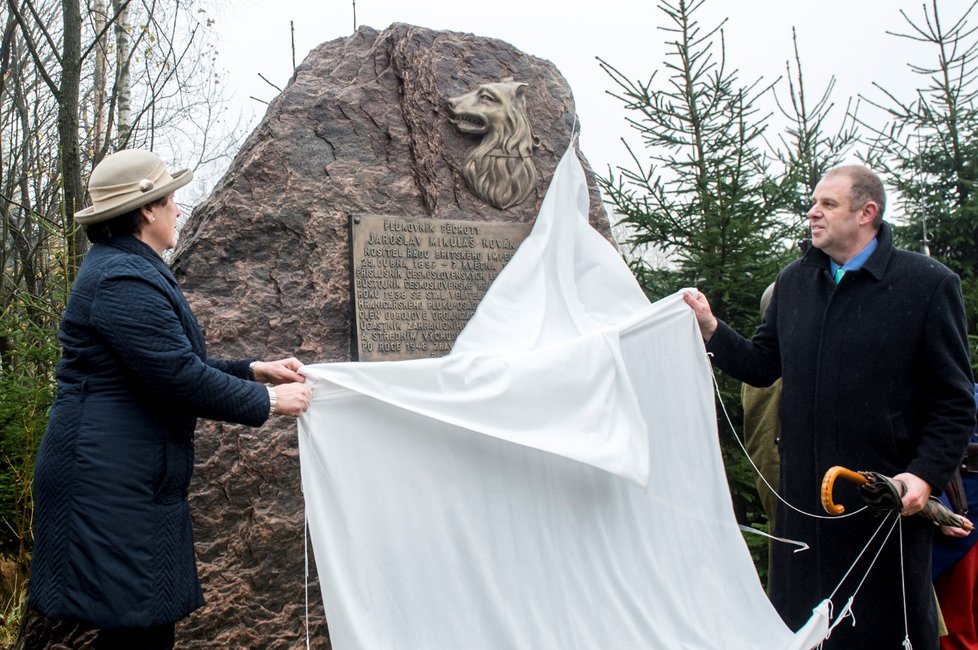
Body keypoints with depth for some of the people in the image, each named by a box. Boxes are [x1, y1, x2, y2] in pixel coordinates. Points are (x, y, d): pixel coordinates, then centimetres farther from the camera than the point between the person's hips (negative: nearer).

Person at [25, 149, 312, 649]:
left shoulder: (128, 270, 17)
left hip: (129, 484, 10)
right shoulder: (125, 280, -18)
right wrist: (268, 400, -11)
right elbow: (181, 379, -21)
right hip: (112, 489, -10)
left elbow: (176, 364, 19)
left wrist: (254, 370, 11)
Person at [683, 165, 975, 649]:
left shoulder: (928, 284, -5)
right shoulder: (792, 282, 9)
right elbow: (763, 367, 9)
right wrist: (712, 331, -5)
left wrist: (926, 474, -15)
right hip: (804, 495, 4)